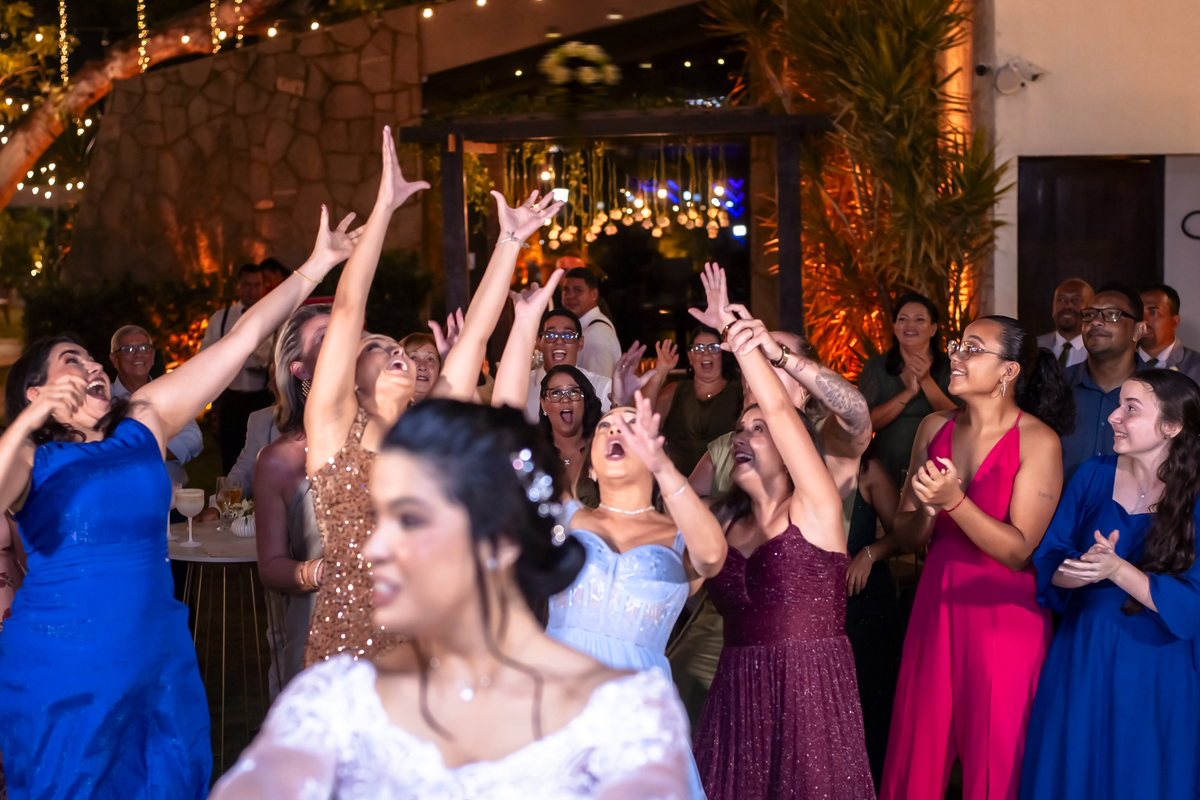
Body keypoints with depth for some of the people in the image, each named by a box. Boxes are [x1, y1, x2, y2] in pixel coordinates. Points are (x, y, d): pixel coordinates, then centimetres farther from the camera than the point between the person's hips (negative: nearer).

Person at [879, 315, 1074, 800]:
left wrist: (954, 501, -24)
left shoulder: (1038, 441, -9)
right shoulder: (935, 429, 5)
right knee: (918, 754, 8)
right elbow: (905, 537, 7)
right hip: (937, 603, 5)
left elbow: (1019, 549, -14)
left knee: (996, 761, 3)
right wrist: (926, 511, -14)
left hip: (1003, 611, -4)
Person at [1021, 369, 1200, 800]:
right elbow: (1049, 562, -1)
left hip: (1155, 671, -3)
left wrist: (1116, 570, -27)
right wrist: (1086, 568, -23)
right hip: (1082, 656, 3)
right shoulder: (1094, 476, 0)